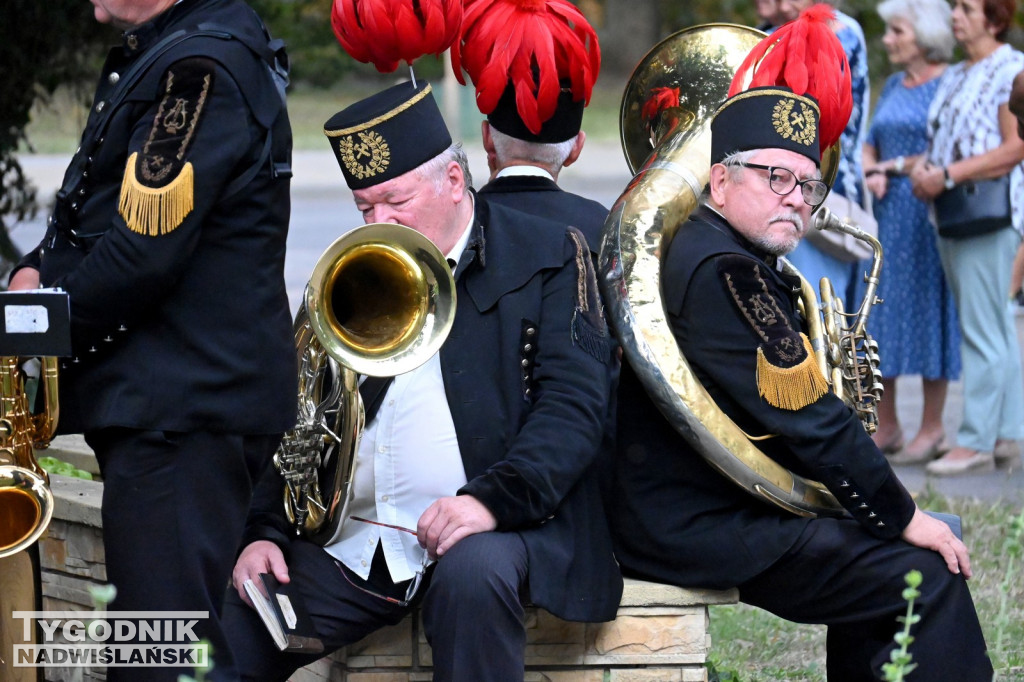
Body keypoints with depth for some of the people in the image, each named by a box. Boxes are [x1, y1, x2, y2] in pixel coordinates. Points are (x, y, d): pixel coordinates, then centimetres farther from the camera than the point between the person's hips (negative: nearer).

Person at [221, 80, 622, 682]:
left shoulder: (549, 258, 5)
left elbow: (574, 405, -7)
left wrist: (493, 498, -23)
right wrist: (264, 532, 3)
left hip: (491, 530, -4)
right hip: (348, 545, 4)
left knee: (473, 573, -39)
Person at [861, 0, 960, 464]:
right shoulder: (894, 87, 16)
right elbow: (869, 148, 18)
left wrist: (898, 166, -10)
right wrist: (872, 174, -3)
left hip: (929, 214, -8)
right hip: (887, 215, 8)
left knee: (928, 315, -4)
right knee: (880, 314, 6)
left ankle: (932, 431, 2)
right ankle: (885, 428, 12)